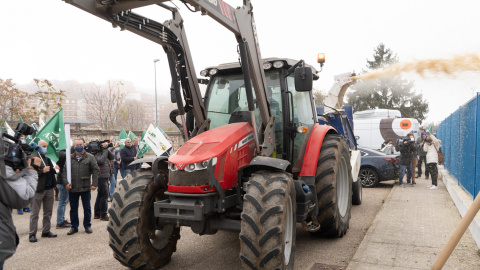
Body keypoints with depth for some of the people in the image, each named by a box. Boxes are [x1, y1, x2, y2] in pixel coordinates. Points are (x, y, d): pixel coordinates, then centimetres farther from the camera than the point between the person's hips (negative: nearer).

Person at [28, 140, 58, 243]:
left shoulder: (48, 157, 11)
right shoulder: (34, 158, -8)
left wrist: (54, 169, -2)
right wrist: (42, 171, -24)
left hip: (49, 189, 6)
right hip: (38, 189, -6)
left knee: (48, 212, 13)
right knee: (35, 213, 4)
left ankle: (46, 231, 24)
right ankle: (32, 234, 12)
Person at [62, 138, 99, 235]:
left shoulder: (90, 157, 1)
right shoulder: (69, 158, 5)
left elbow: (95, 170, -1)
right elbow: (64, 171, 3)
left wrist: (94, 184, -8)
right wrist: (66, 183, -10)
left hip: (85, 187, -2)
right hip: (72, 188, 2)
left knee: (87, 208, 9)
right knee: (73, 208, 11)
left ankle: (87, 225, 23)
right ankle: (74, 227, 24)